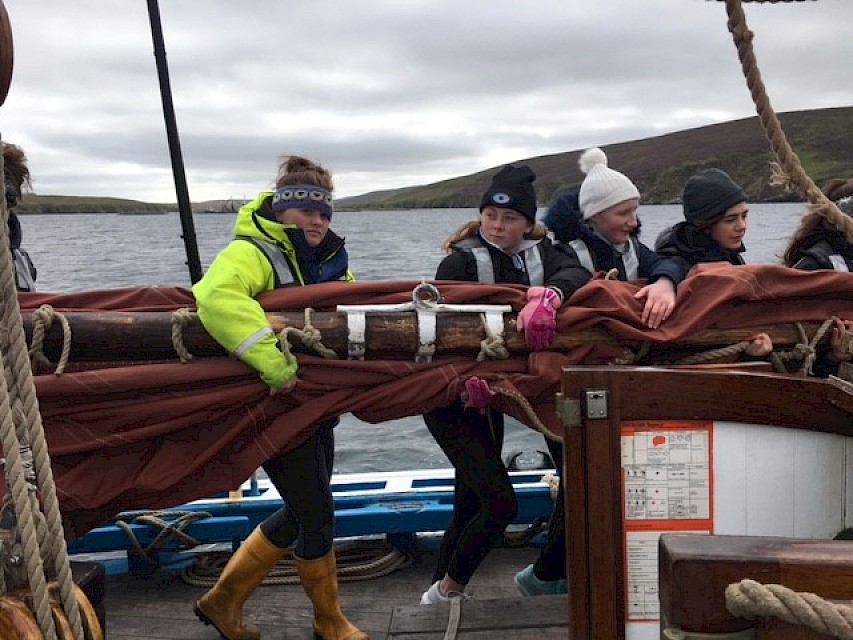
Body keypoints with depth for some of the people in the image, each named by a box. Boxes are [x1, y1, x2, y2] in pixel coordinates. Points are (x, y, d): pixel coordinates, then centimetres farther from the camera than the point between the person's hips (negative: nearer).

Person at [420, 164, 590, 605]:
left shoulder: (537, 252, 1)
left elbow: (575, 272, -20)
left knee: (472, 504, 14)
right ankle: (451, 588, 11)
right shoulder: (461, 261, -14)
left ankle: (440, 590, 32)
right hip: (450, 399, -6)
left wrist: (551, 295, -43)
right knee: (500, 503, -11)